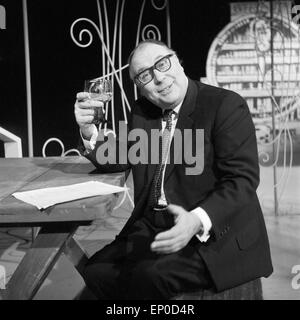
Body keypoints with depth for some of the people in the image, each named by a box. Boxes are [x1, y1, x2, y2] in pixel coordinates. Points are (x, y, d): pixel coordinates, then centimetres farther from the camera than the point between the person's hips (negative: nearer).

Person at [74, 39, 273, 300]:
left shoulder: (227, 105, -10)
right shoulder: (142, 111, 10)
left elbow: (243, 179, -17)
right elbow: (118, 159, 16)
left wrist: (197, 220, -33)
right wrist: (89, 131, -4)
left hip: (214, 232, -6)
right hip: (152, 228, 6)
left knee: (150, 276, -28)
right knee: (96, 271, -10)